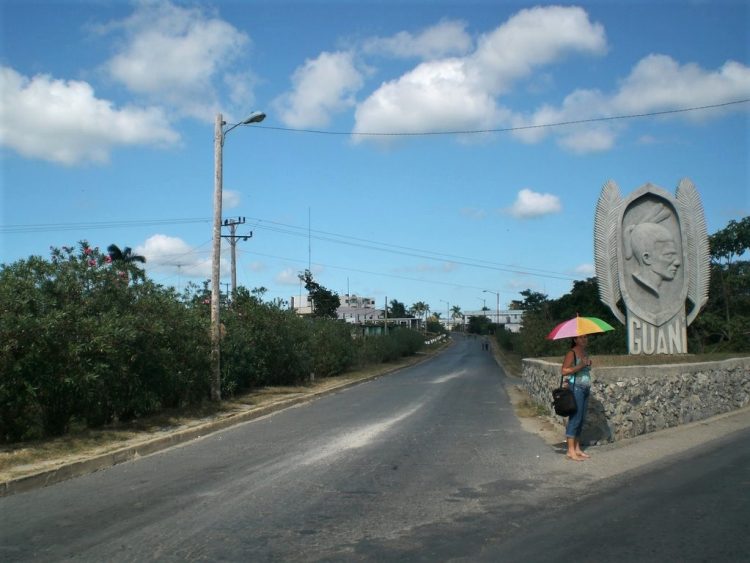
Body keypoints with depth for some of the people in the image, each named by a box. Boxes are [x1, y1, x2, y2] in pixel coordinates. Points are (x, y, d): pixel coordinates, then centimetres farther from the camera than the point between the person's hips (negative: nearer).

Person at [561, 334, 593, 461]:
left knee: (581, 420, 10)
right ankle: (570, 451, -4)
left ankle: (577, 449, 17)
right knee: (575, 419, -8)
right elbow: (564, 371, -19)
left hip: (585, 389, 8)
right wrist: (580, 365, -23)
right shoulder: (572, 353, -10)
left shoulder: (585, 353, 15)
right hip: (575, 388, -8)